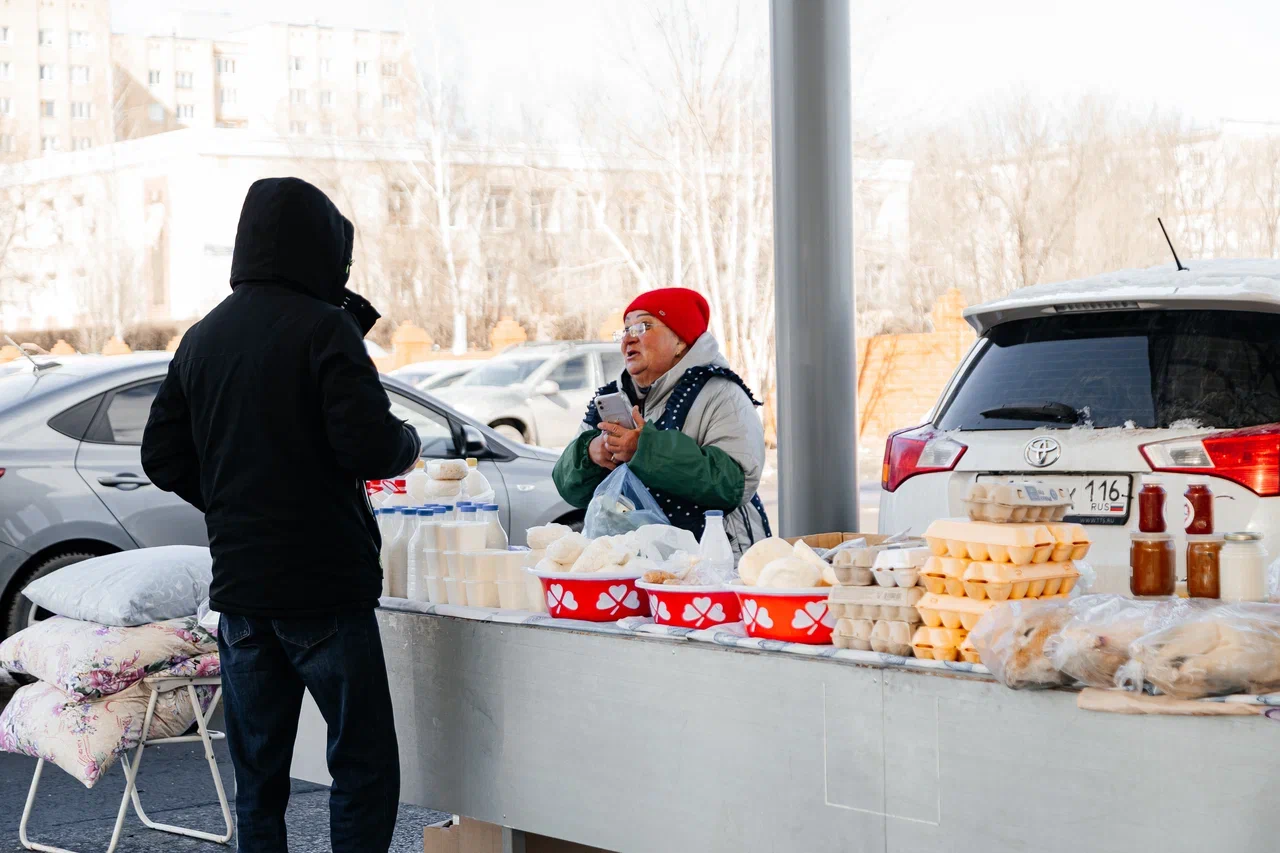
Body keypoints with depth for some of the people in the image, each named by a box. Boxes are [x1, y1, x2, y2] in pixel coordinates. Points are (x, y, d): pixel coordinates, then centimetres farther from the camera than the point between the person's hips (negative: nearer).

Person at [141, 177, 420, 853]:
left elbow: (162, 457, 14)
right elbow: (369, 447, -18)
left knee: (258, 773, 11)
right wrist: (409, 443, 3)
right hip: (323, 584, -6)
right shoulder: (323, 326, -10)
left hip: (238, 587, 6)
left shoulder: (201, 338, 10)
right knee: (364, 765, 0)